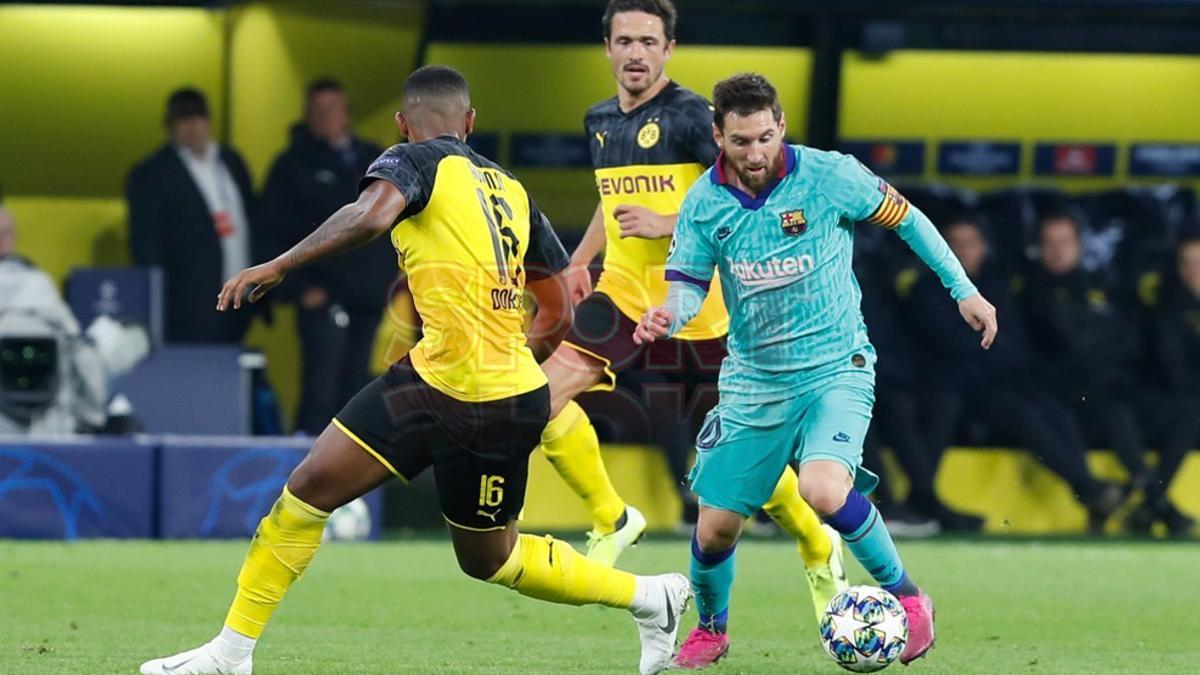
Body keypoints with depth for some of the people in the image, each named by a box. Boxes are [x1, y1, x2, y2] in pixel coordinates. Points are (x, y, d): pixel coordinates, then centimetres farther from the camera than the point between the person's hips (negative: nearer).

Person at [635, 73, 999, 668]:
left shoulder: (830, 176, -13)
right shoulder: (704, 203, -6)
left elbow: (906, 219, 1)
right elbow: (688, 284, -2)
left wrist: (964, 290, 3)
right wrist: (667, 317, -26)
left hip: (836, 368, -3)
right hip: (753, 381, 4)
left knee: (824, 491, -30)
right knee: (714, 528, 3)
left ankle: (907, 597, -6)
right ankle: (709, 631, 34)